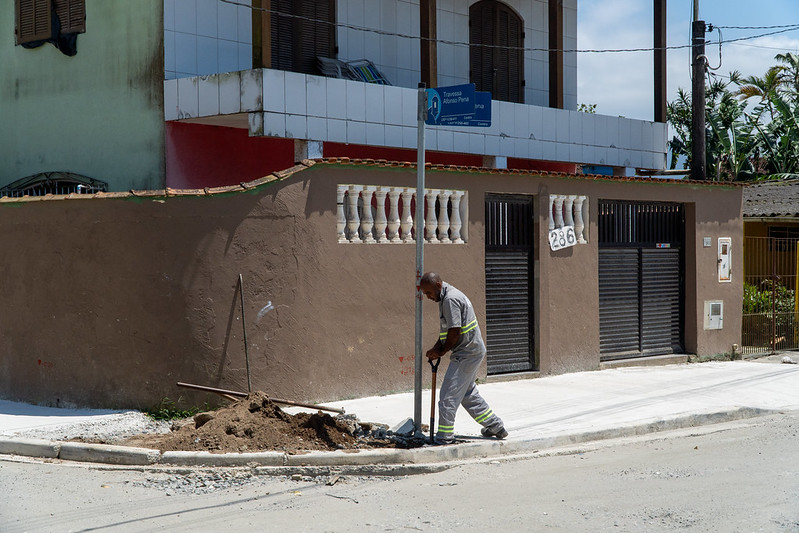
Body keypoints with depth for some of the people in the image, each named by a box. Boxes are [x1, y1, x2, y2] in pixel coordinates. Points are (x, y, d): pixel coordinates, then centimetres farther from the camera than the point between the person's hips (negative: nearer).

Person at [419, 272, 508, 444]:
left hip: (467, 353, -11)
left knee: (448, 394, -7)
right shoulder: (445, 297, 14)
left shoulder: (451, 299, -20)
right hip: (473, 351, 11)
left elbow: (455, 332, -21)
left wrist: (441, 351, -8)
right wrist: (437, 347, 5)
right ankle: (495, 426, 28)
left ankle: (445, 437, -1)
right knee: (467, 393, 20)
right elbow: (446, 329, 19)